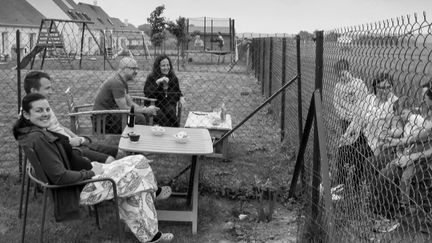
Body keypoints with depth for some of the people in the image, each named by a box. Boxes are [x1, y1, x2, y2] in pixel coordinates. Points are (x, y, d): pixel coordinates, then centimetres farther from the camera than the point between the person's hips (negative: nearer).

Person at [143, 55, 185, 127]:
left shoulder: (173, 78, 12)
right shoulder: (151, 77, 1)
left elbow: (178, 91, 27)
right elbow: (146, 93, -13)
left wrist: (181, 97, 4)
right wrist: (158, 82, -20)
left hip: (170, 104, 3)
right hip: (155, 104, -2)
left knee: (170, 112, -33)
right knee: (161, 116, -34)